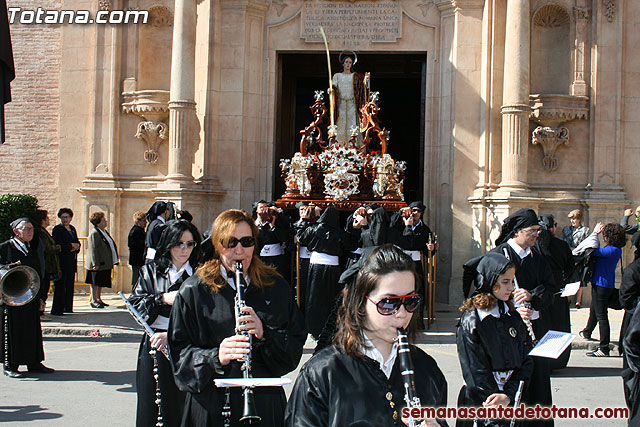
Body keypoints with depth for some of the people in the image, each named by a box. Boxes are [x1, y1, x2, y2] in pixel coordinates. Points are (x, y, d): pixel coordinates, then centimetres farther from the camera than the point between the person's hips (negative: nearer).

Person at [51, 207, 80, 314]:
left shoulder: (72, 229, 18)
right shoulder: (57, 229, -4)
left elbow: (77, 243, 18)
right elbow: (58, 245, -14)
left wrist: (75, 248, -4)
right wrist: (71, 246, -7)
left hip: (72, 262, 7)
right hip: (61, 261, -7)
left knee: (70, 285, 8)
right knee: (60, 285, -7)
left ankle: (67, 307, 14)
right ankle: (57, 309, -6)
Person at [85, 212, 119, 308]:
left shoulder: (105, 231, 13)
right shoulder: (94, 233, -16)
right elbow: (93, 250, -20)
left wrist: (111, 262, 22)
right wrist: (96, 263, -23)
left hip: (105, 264, 9)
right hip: (98, 264, -9)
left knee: (101, 282, 15)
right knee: (95, 282, -1)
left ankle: (98, 299, 23)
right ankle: (93, 300, 5)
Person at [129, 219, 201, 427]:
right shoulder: (151, 272, 11)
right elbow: (135, 303, 5)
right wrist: (163, 299, -10)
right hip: (154, 347, 2)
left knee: (180, 409, -2)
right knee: (150, 407, 5)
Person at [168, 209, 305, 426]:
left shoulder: (276, 287, 6)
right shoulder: (193, 291, 0)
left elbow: (295, 346, 4)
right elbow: (179, 351, -2)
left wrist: (264, 334, -15)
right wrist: (215, 357, -21)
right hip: (211, 406, -1)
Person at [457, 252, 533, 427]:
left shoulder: (513, 317, 6)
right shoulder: (471, 322, -11)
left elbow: (526, 361, 0)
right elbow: (477, 373, -14)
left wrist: (509, 395, -16)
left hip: (514, 399, 5)